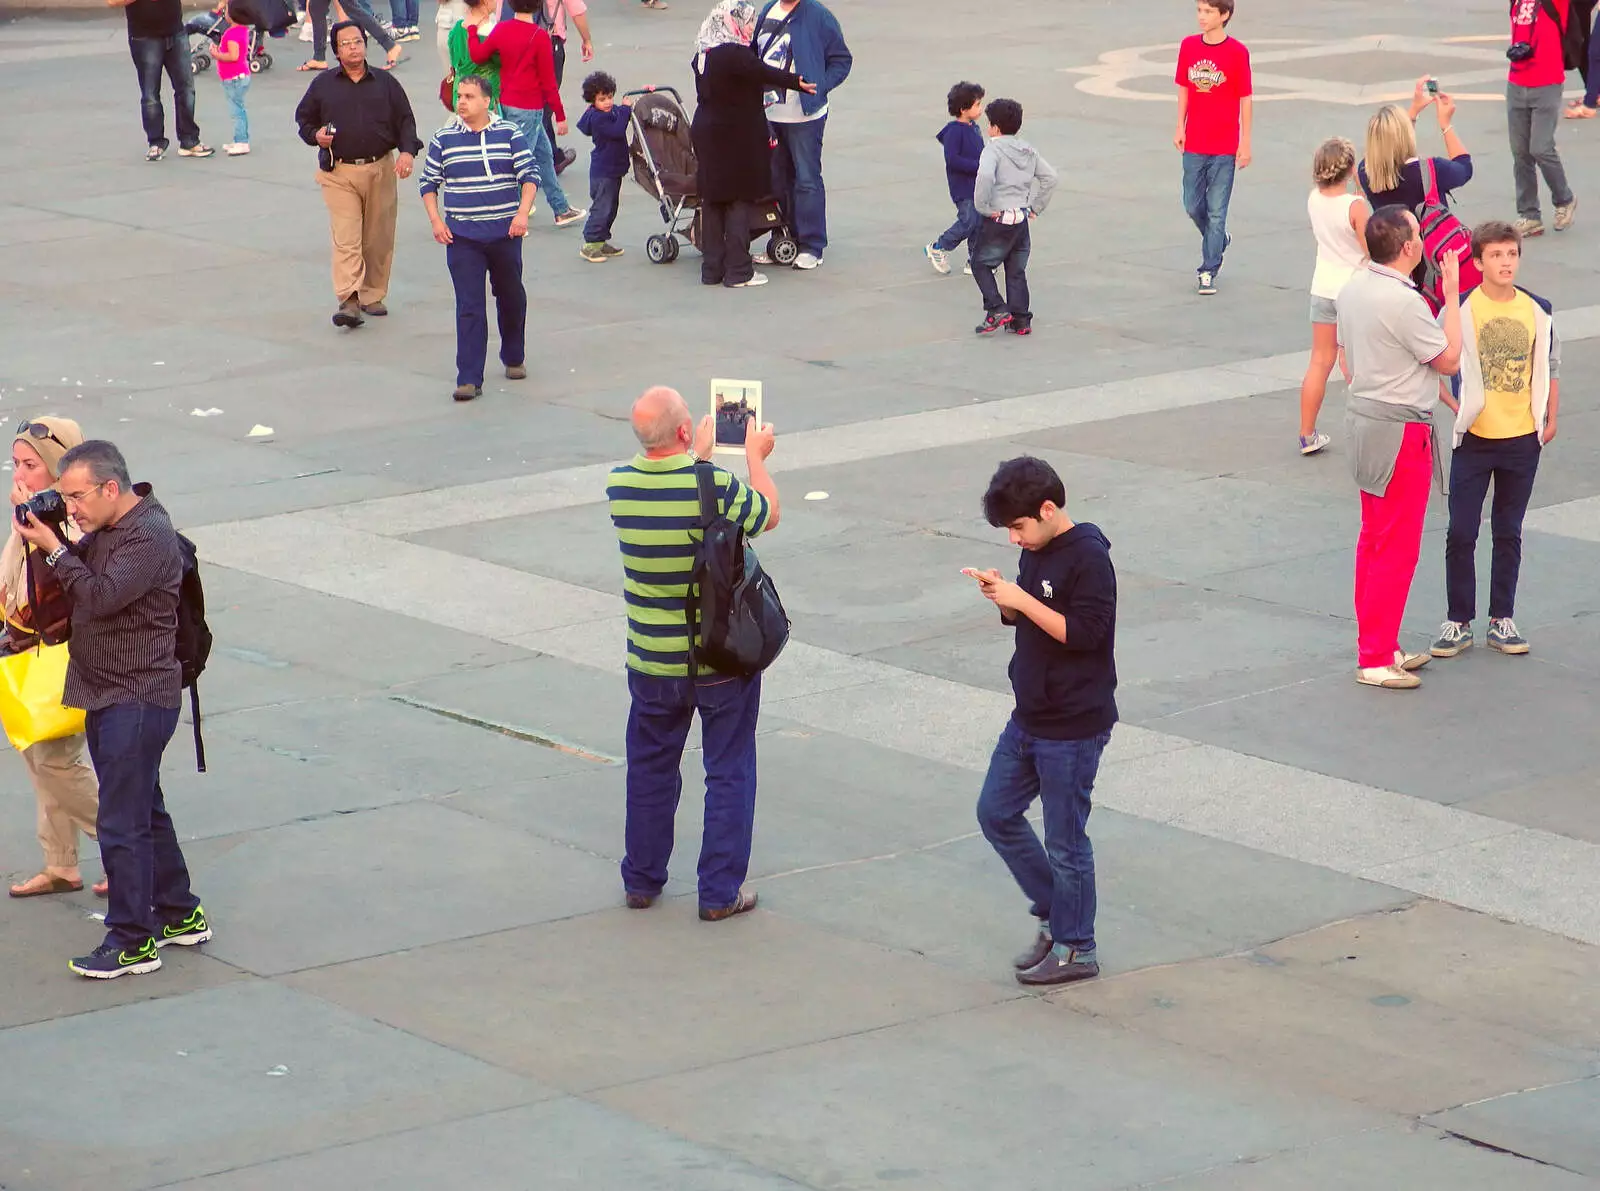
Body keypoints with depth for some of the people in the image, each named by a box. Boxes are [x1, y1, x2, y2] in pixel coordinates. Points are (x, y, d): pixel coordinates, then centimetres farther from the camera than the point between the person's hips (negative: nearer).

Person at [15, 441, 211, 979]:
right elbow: (78, 581, 11)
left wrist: (54, 549, -19)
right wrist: (42, 538, -4)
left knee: (121, 822, -8)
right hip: (107, 693, 10)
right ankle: (180, 915, 30)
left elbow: (101, 596, -28)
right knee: (145, 810, 18)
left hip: (137, 698, -10)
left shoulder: (150, 536, -19)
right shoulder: (106, 529, 11)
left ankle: (133, 943, -2)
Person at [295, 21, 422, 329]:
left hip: (380, 170, 2)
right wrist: (315, 136, -5)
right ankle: (349, 301, -19)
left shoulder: (385, 83, 8)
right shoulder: (323, 85, 7)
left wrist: (408, 151, -8)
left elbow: (405, 121, 8)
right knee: (346, 239, -12)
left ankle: (373, 296, 20)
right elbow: (304, 118, 16)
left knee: (378, 239, 7)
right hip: (339, 173, -2)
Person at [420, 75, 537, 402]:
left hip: (505, 234, 1)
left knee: (511, 299, 15)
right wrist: (435, 220, -4)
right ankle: (469, 379, -8)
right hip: (461, 237, -1)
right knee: (469, 307, -7)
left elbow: (529, 175, 0)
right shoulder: (443, 139, 3)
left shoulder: (510, 134, 1)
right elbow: (429, 183, 9)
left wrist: (522, 212, -14)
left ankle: (513, 359, 37)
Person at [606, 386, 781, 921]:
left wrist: (697, 455, 26)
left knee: (650, 769, 20)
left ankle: (641, 881, 29)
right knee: (729, 773, 10)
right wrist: (755, 456, 13)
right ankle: (721, 892, 13)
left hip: (652, 662, 3)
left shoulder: (619, 485, -9)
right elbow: (769, 515, -2)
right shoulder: (718, 487, -22)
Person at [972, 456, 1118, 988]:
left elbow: (1083, 631, -24)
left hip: (1073, 726, -9)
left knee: (1064, 838, -1)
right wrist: (1002, 596, -3)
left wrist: (1021, 599, -23)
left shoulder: (1088, 557, -18)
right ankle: (1054, 913, 26)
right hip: (1030, 718, 9)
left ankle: (1075, 949, 11)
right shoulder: (1037, 551, 8)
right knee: (996, 813, 13)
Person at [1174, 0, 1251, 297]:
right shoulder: (1189, 46, 3)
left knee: (1216, 212, -1)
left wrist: (1245, 143, -6)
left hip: (1224, 147, -4)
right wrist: (1180, 127, 7)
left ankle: (1208, 272, 6)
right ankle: (1219, 241, 38)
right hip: (1194, 145, 4)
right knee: (1193, 206, 11)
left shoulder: (1237, 52, -9)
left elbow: (1246, 99, -6)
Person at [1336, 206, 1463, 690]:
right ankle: (1375, 659, 2)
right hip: (1401, 432, -9)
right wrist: (1452, 294, -9)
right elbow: (1448, 360, -13)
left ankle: (1377, 644, 24)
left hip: (1363, 416, 9)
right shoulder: (1403, 302, -23)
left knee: (1373, 538, 16)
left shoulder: (1352, 288, 4)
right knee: (1397, 547, -2)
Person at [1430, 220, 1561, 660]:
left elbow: (1550, 365, 11)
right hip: (1474, 438, -2)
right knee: (1461, 534, -1)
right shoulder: (1461, 308, -9)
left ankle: (1502, 620, 18)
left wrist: (1550, 418, 8)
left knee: (1509, 534, 10)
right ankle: (1458, 622, 8)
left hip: (1522, 440, 2)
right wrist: (1454, 405, -9)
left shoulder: (1538, 310, 1)